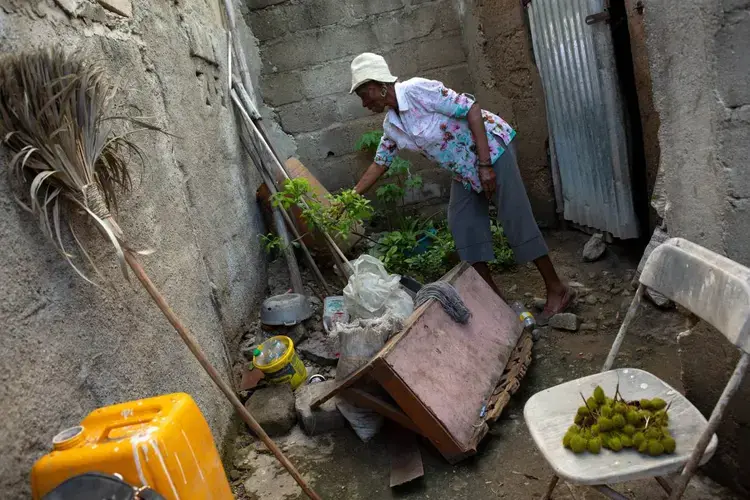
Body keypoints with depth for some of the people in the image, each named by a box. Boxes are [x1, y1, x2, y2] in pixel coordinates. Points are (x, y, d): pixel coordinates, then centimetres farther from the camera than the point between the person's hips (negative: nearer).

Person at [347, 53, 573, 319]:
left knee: (516, 219, -8)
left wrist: (485, 165, -27)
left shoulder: (416, 90, -23)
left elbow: (472, 109, -25)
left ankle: (557, 289, 4)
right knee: (462, 224, 5)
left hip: (492, 148, -9)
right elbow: (380, 162, 15)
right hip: (464, 168, 9)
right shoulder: (391, 125, 2)